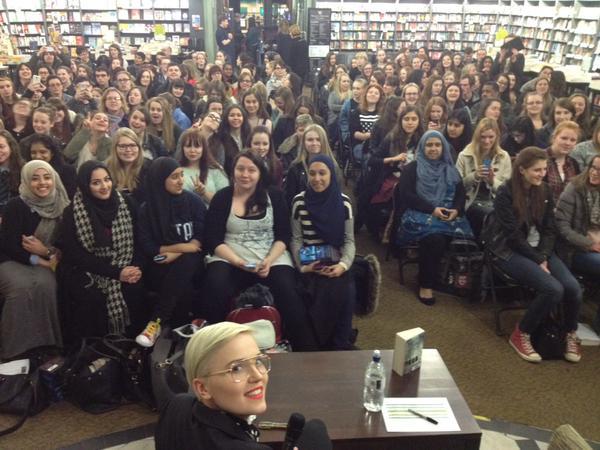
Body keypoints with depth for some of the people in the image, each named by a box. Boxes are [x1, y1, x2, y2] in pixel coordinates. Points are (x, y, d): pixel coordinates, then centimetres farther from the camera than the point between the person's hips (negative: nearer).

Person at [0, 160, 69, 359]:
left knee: (46, 284, -31)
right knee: (22, 286, -34)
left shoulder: (60, 207, 1)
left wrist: (46, 251, -15)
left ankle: (46, 344, -19)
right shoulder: (16, 206, -10)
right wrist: (37, 260, -17)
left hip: (41, 261, 3)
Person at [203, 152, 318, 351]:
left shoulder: (274, 196, 8)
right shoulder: (222, 198, 6)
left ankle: (307, 351, -14)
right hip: (229, 257, 0)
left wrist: (269, 260, -14)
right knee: (216, 291, -32)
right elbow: (213, 239, 0)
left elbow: (283, 235, 5)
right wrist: (237, 262, -16)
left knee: (288, 293, -27)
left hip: (272, 256, 0)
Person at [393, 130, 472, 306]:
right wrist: (432, 209, -17)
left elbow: (461, 195, 11)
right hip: (418, 216, -3)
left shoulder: (451, 170, 20)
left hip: (446, 216, 3)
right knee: (435, 237, -35)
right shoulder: (412, 168, 8)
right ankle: (426, 284, -20)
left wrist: (456, 210, -12)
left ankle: (427, 283, -16)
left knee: (437, 236, -33)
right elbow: (406, 195, -6)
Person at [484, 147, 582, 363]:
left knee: (573, 287, -19)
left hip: (539, 249, 6)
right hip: (510, 251, -5)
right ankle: (521, 334, -6)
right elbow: (513, 235, -15)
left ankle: (571, 333, 9)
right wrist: (538, 261, -16)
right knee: (553, 289, -27)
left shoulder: (545, 191, 6)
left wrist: (544, 257, -10)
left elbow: (549, 229, 6)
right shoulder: (505, 193, -13)